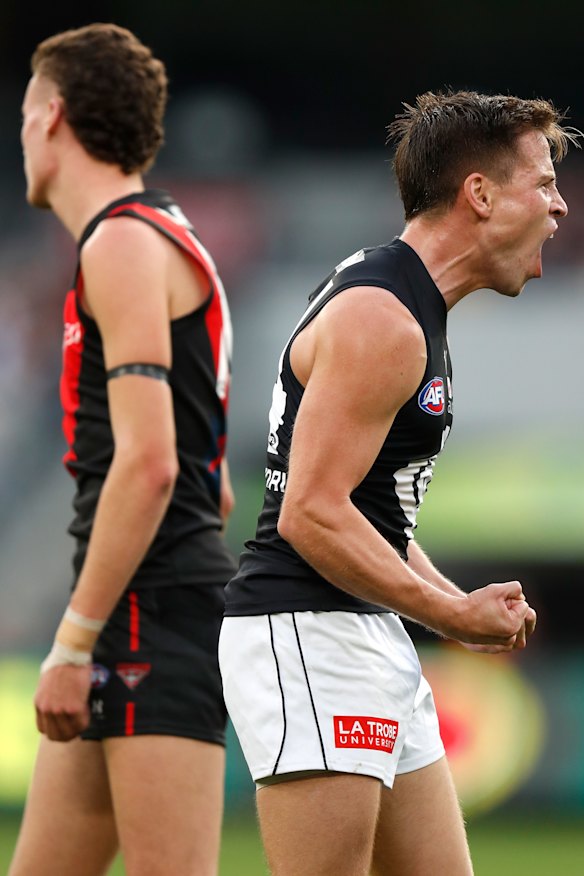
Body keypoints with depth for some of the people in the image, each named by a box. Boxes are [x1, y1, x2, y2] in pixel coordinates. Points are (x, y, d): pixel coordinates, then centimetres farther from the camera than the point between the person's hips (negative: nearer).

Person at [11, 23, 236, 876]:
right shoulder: (161, 241, 23)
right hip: (140, 623, 10)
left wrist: (73, 644, -18)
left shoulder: (125, 244, -9)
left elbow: (148, 463, -19)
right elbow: (213, 488, 25)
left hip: (153, 613, -10)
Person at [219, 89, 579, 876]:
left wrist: (461, 604, 10)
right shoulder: (379, 322, -15)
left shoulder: (409, 310, 19)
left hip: (371, 637, 11)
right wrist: (455, 615, -16)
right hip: (307, 633, -11)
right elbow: (311, 515, -21)